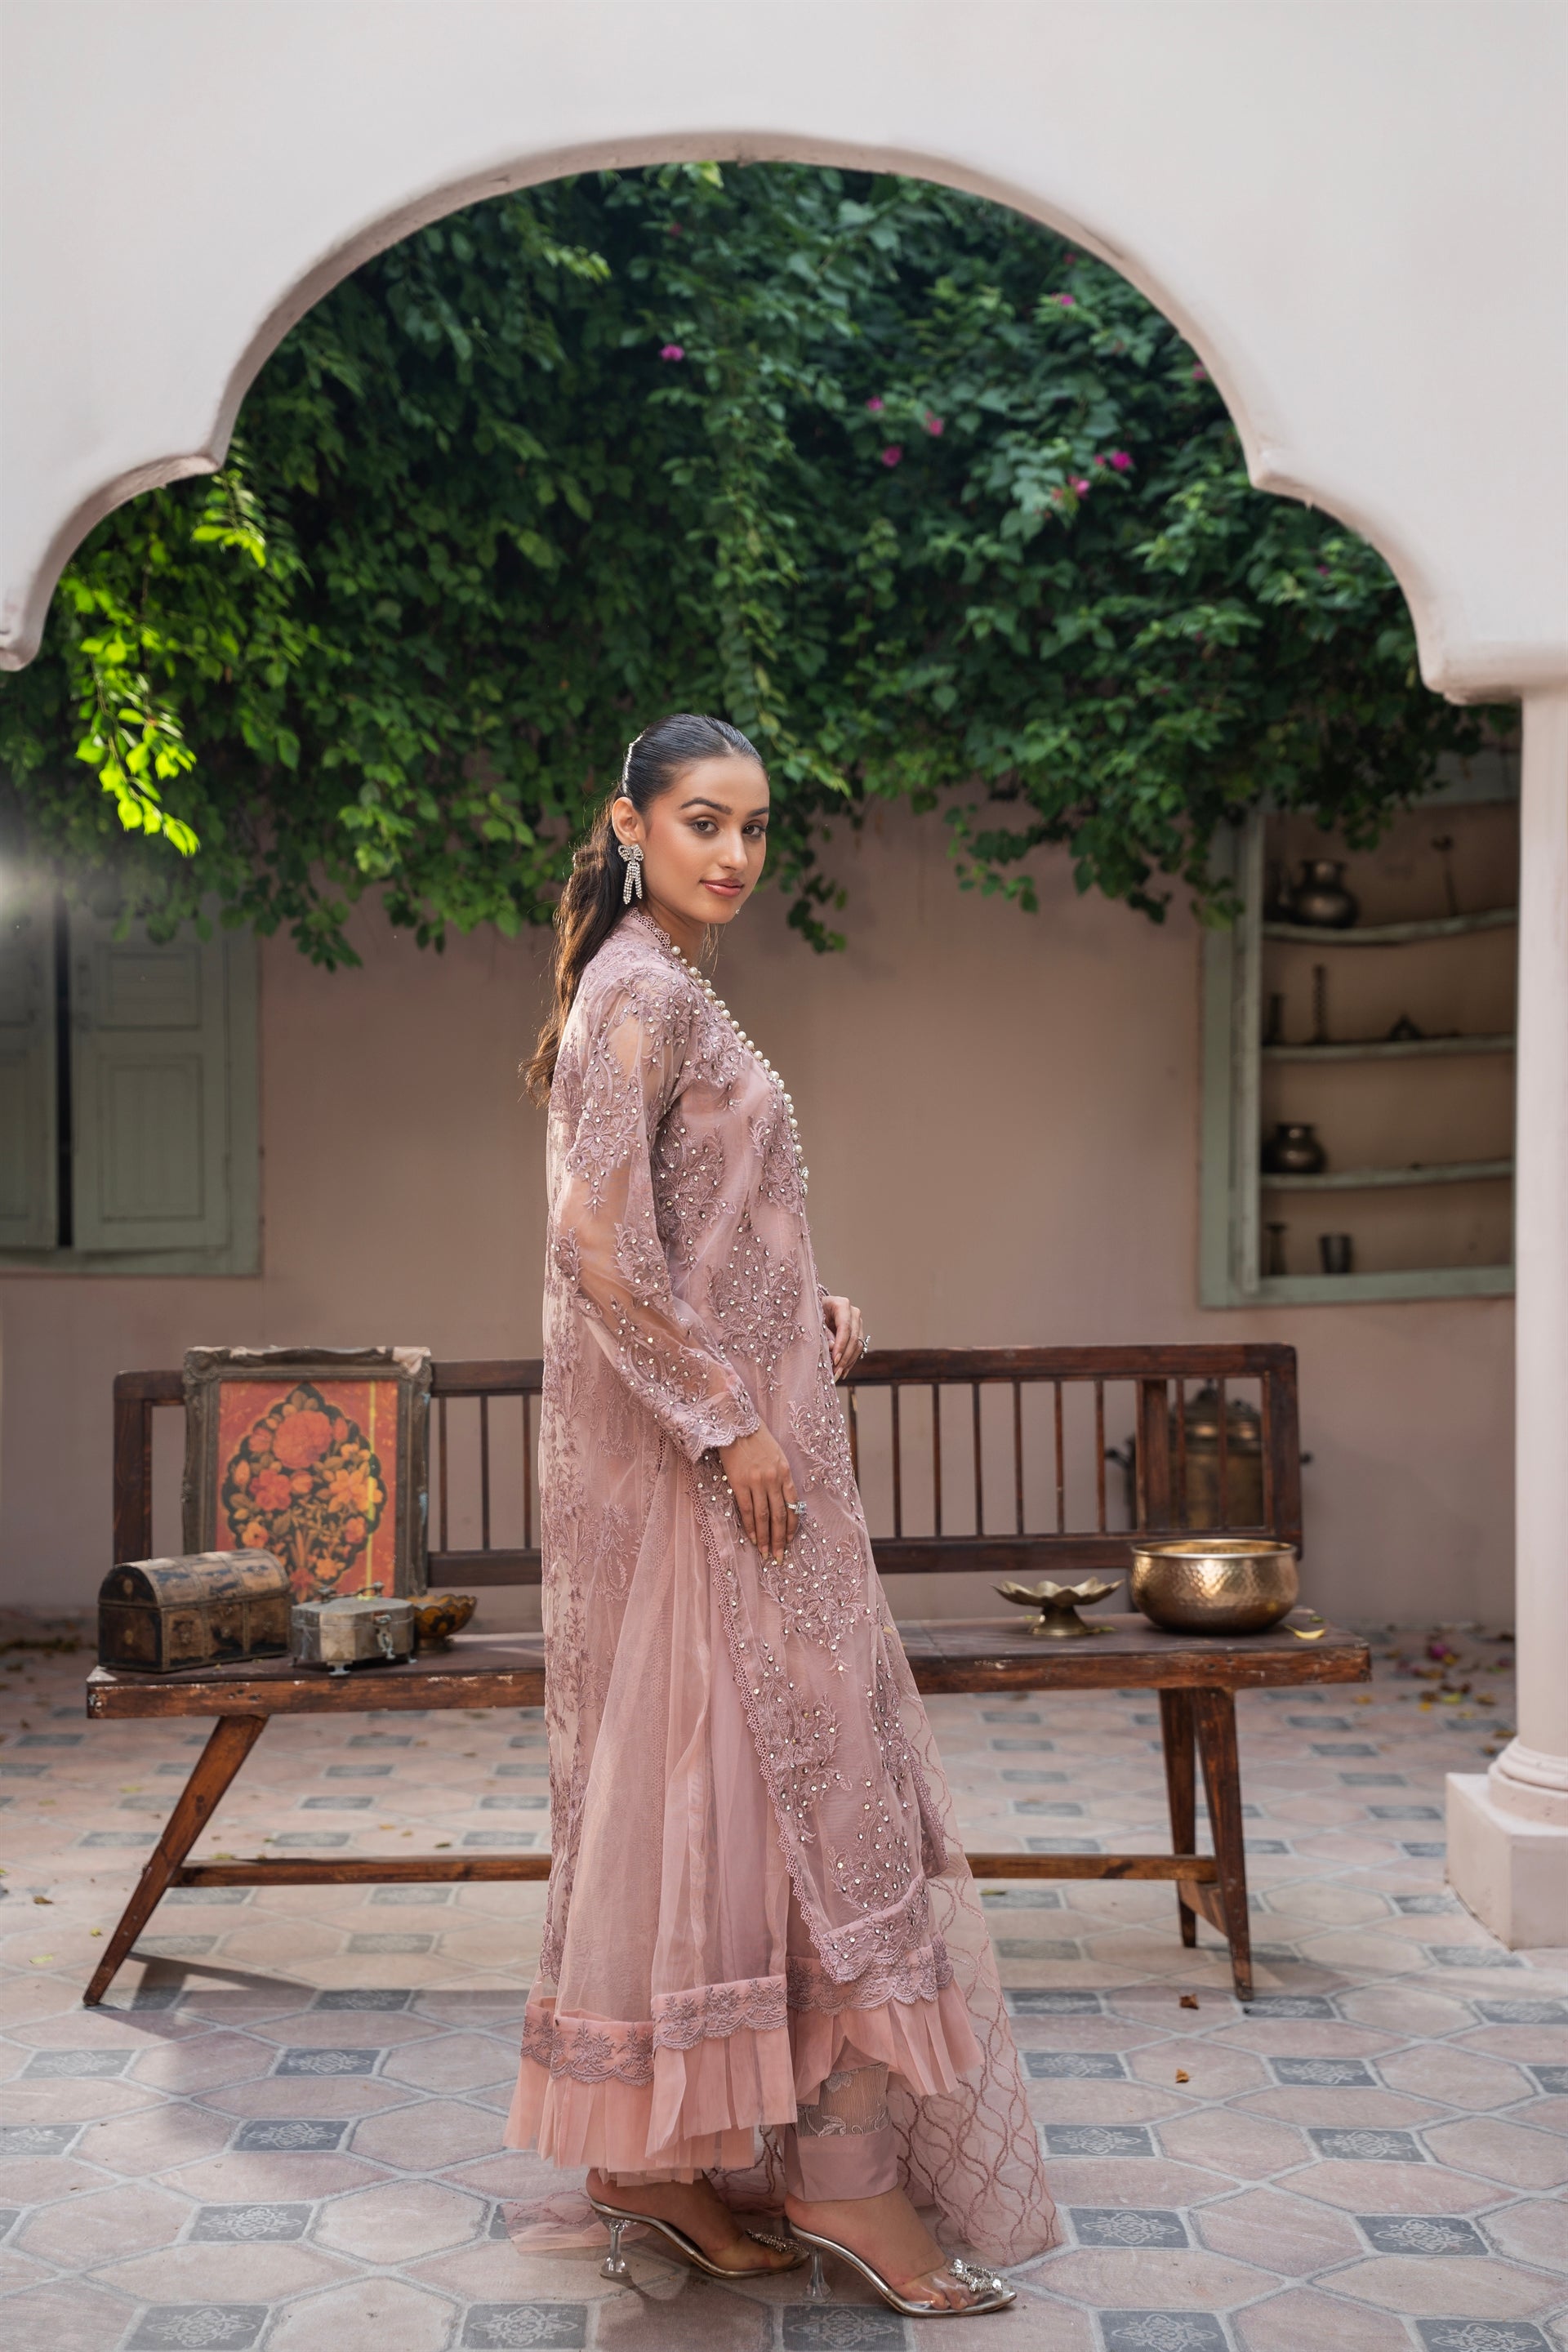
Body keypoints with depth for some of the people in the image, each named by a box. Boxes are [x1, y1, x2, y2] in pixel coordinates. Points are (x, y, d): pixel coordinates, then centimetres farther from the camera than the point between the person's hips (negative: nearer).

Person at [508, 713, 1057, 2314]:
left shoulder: (666, 992, 17)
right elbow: (603, 1249, -22)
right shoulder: (645, 995, -14)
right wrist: (731, 1423, -20)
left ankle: (653, 2150, 20)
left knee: (685, 1776, 11)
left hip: (718, 1429, 10)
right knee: (786, 1763, -5)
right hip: (693, 1449, -10)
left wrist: (809, 1313, 11)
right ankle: (843, 2169, 4)